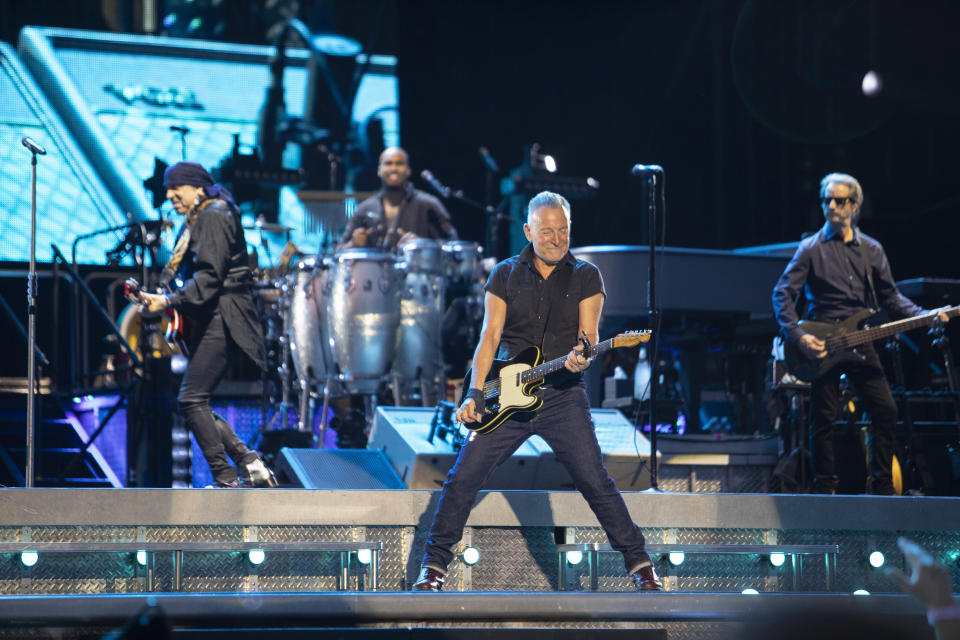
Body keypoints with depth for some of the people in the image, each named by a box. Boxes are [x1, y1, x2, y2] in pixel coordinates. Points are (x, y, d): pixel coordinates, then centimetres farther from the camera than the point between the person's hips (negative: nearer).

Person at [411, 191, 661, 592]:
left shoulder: (585, 277, 4)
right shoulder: (505, 275, 7)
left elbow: (588, 336, -3)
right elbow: (490, 336, 1)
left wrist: (579, 358, -27)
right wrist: (475, 393, -10)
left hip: (563, 396, -2)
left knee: (594, 481, -10)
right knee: (463, 478, -4)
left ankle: (639, 564, -1)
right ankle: (434, 564, 8)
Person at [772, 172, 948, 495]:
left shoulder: (871, 250, 11)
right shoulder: (811, 248, -1)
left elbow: (890, 296, 14)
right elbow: (783, 293, -4)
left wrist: (924, 316, -1)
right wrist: (798, 335, -16)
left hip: (858, 341, 4)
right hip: (822, 344, -4)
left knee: (886, 410, -4)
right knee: (824, 419, -4)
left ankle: (882, 486, 5)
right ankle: (826, 488, 5)